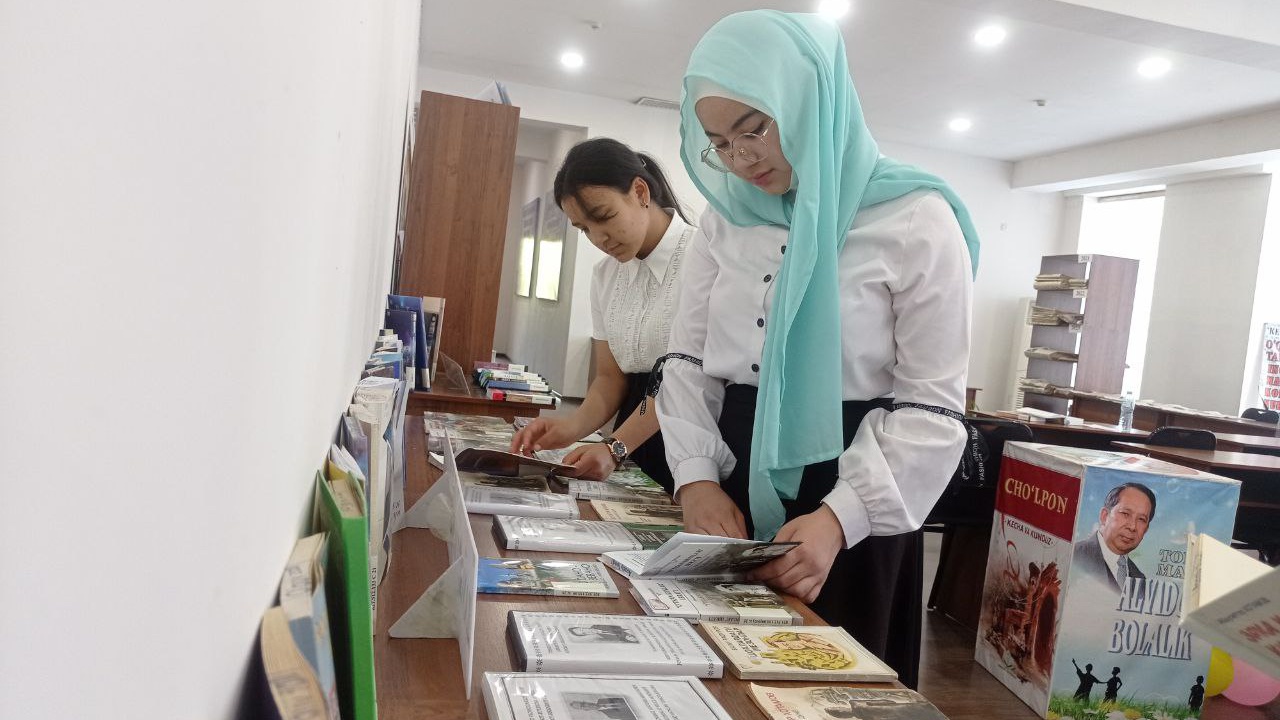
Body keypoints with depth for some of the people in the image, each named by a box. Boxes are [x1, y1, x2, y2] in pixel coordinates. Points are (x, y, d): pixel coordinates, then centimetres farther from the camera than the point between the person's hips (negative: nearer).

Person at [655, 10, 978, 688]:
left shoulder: (915, 220, -11)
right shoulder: (726, 215, 4)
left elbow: (931, 405, -12)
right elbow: (688, 359, 5)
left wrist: (840, 516, -24)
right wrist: (696, 477, -10)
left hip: (848, 497, -4)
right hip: (735, 484, 5)